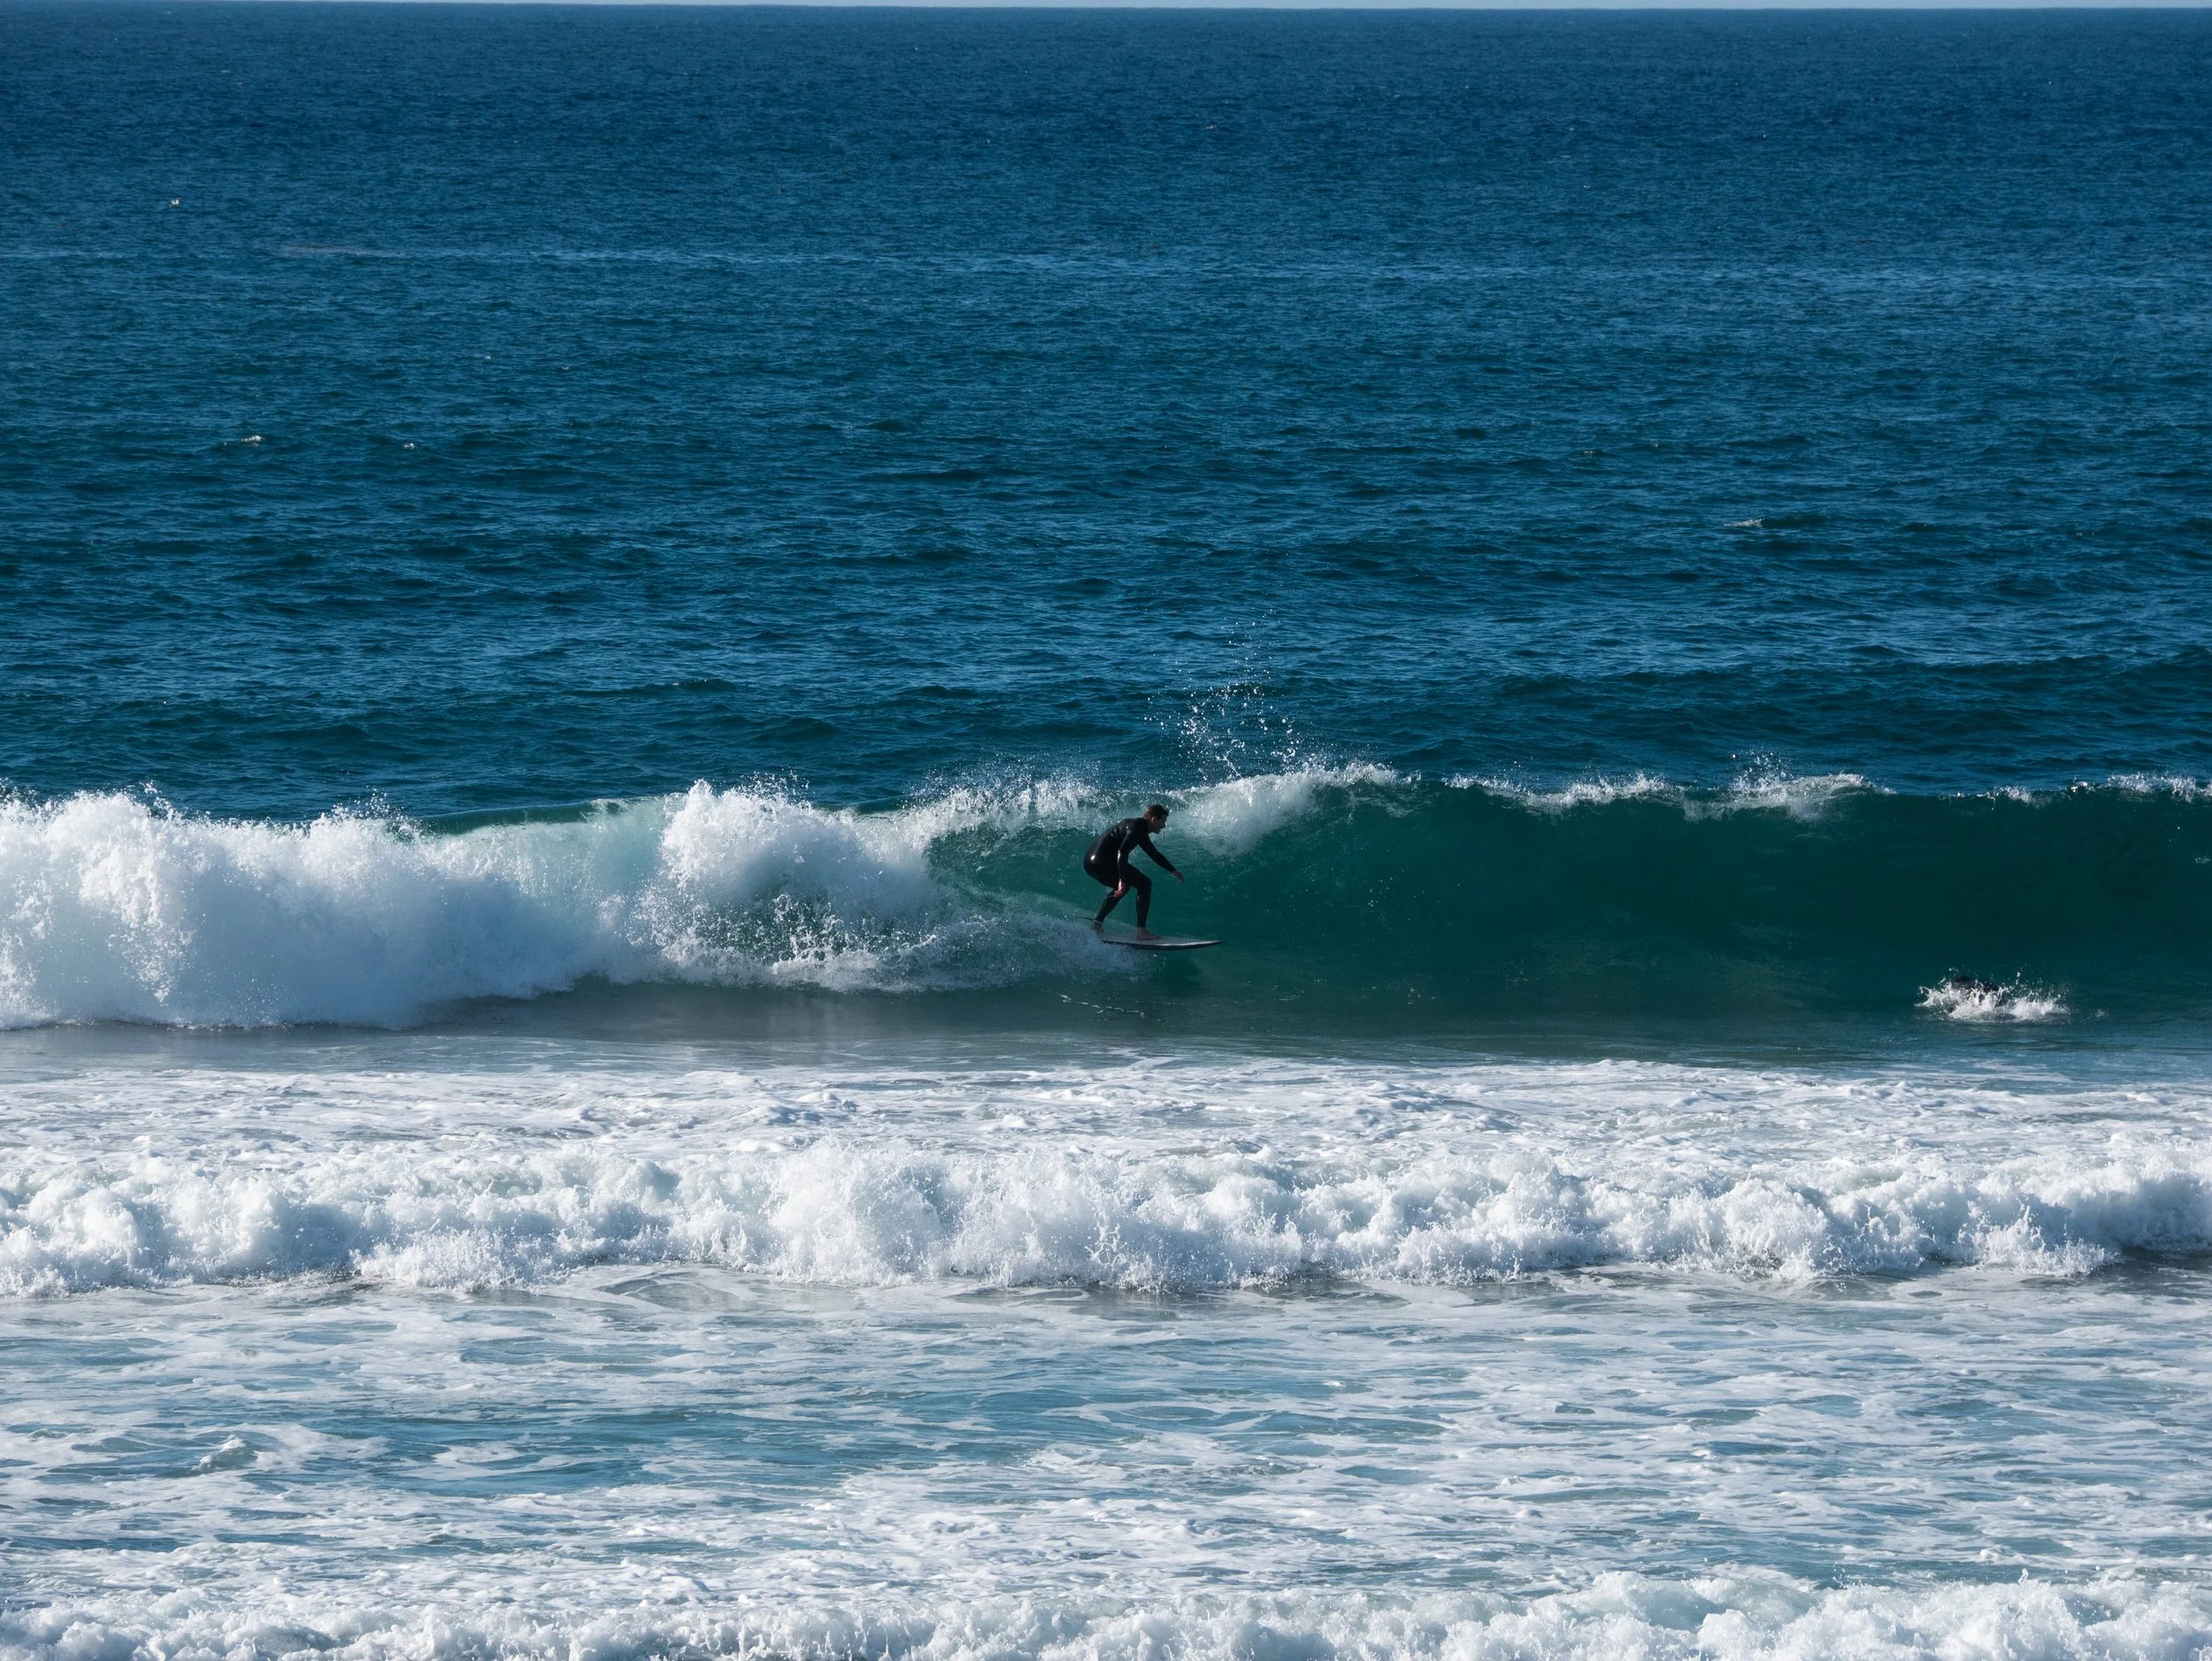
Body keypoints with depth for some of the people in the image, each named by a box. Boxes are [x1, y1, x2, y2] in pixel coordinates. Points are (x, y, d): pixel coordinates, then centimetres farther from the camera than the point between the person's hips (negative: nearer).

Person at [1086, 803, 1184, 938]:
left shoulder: (1139, 828, 23)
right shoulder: (1136, 828, -10)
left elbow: (1153, 853, 37)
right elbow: (1122, 851, -24)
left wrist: (1173, 871, 41)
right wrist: (1122, 880, -30)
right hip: (1103, 861, -10)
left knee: (1122, 886, 33)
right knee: (1144, 884, -4)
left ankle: (1097, 922, 26)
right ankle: (1141, 931, -9)